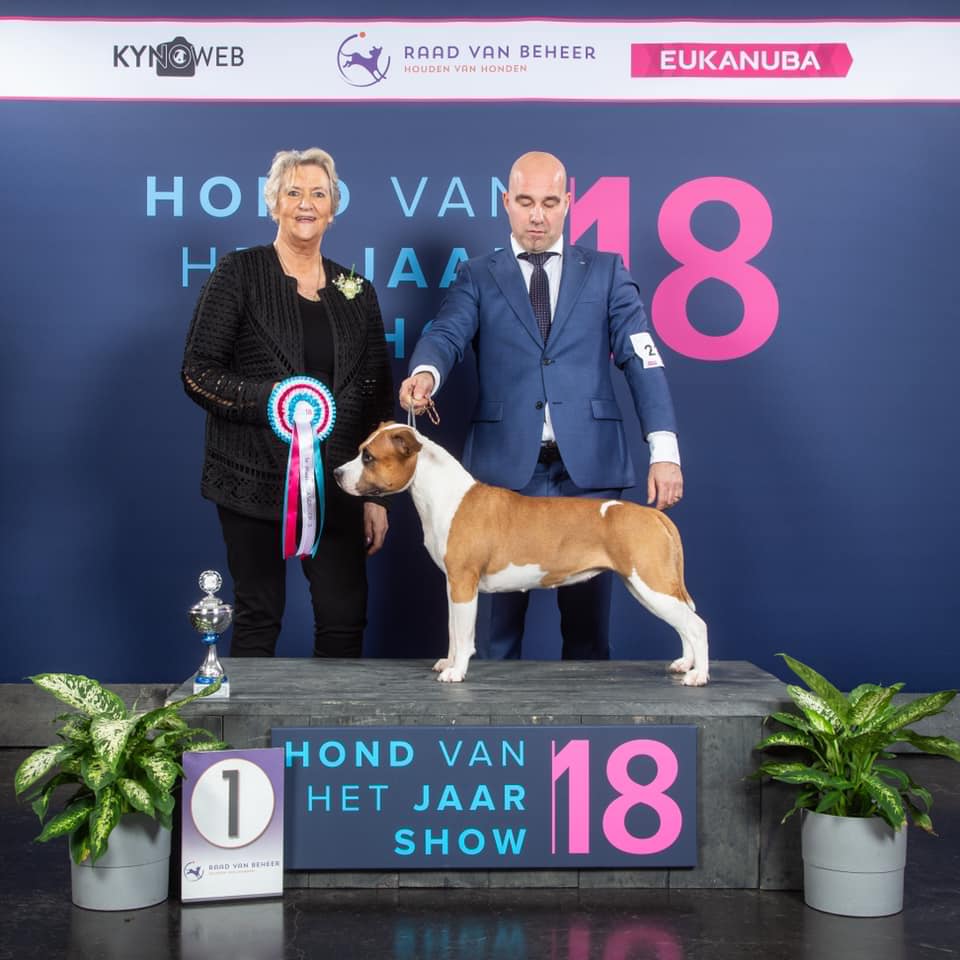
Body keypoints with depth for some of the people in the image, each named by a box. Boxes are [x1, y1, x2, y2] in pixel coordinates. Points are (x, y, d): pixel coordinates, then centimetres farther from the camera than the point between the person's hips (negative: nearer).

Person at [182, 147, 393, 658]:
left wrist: (377, 494, 8)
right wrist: (271, 398, -20)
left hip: (336, 482, 3)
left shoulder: (357, 291, 10)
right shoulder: (239, 273, -1)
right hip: (255, 479, -3)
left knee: (345, 619, 1)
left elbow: (378, 397, 11)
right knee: (257, 618, 4)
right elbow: (197, 372, -5)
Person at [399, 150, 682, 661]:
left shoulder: (606, 272, 11)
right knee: (495, 615, 4)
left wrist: (664, 448, -12)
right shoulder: (477, 277, 12)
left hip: (587, 468, 0)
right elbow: (446, 335, -6)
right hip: (506, 469, 0)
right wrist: (425, 372, -31)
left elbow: (640, 357, 1)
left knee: (588, 616, 6)